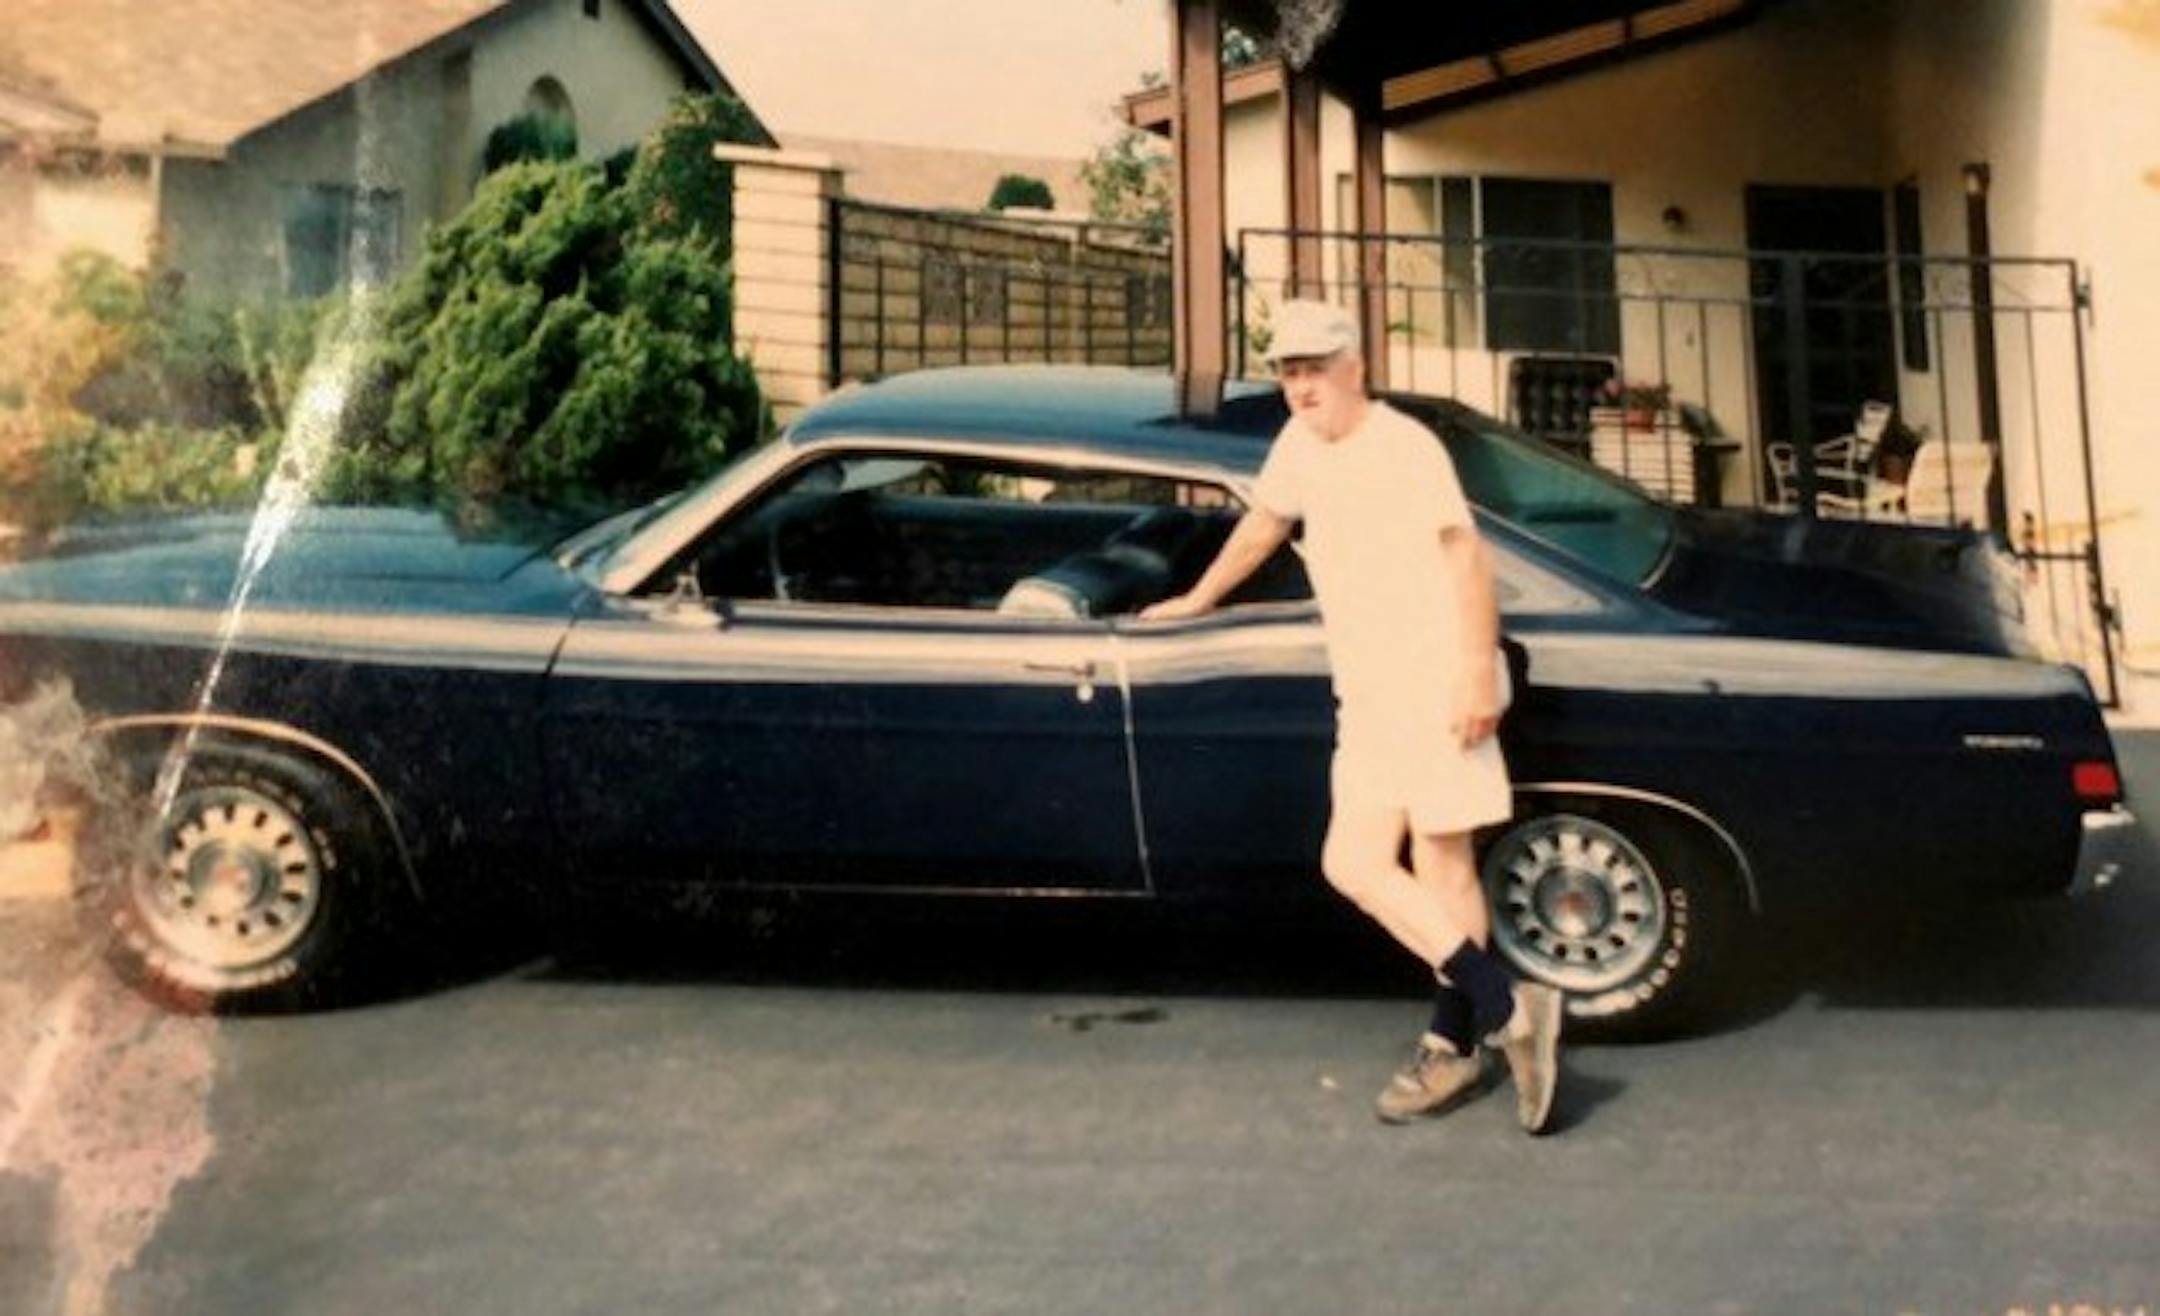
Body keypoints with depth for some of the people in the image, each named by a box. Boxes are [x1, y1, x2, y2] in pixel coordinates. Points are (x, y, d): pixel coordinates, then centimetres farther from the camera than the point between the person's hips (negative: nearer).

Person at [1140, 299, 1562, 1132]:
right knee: (1353, 863, 1)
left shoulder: (1405, 446, -8)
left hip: (1440, 688, -8)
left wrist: (1477, 672, -24)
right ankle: (1503, 1009, 7)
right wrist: (1196, 601, 39)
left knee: (1441, 866, -5)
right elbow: (1262, 524, 29)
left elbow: (1465, 553, -15)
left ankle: (1454, 1045, 6)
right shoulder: (1301, 444, 15)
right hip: (1366, 697, 8)